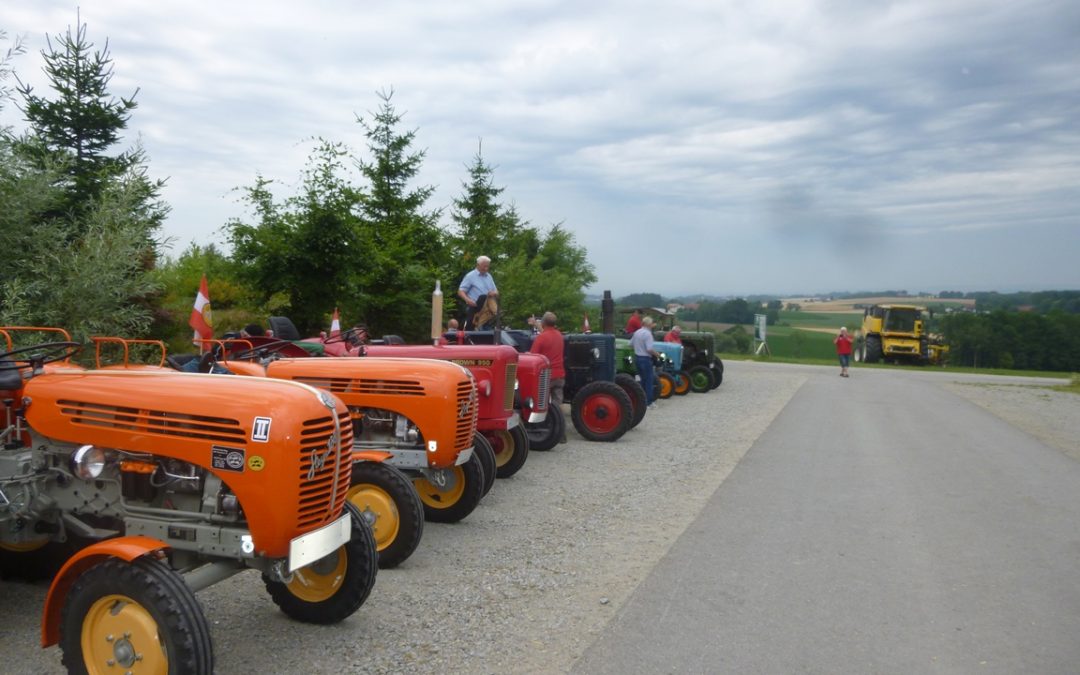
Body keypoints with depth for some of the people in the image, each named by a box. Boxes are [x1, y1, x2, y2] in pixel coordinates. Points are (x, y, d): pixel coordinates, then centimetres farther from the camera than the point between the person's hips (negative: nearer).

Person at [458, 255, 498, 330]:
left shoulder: (489, 276, 17)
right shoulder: (470, 276, -1)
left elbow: (496, 292, 20)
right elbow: (460, 291, -5)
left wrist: (494, 293, -6)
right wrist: (468, 300, -25)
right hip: (474, 307, -5)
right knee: (469, 329, -10)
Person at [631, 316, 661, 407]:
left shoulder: (637, 332, 6)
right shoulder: (647, 334, -19)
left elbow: (631, 344, 15)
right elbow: (649, 349, -24)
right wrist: (657, 354, -8)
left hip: (637, 357, 8)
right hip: (645, 359, -8)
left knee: (643, 379, 19)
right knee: (649, 381, 1)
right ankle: (649, 402, 4)